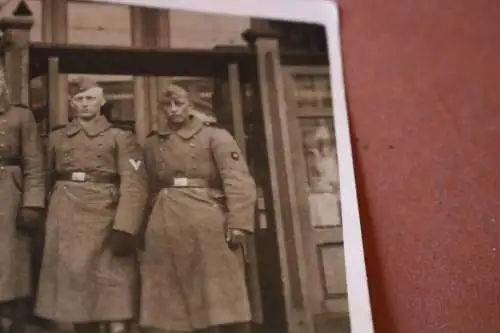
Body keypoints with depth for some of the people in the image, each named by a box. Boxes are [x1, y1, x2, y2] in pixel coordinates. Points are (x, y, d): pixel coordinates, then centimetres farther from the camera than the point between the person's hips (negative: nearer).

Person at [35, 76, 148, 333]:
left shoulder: (121, 137, 4)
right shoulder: (57, 138, 16)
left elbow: (134, 185, -6)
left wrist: (124, 228, -17)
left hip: (106, 220, -3)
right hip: (66, 223, 4)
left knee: (114, 299, -9)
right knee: (74, 292, 8)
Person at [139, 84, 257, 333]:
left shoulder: (215, 137, 4)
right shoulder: (152, 144, 18)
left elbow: (239, 182, -6)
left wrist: (238, 224, -18)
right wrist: (149, 227, 17)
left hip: (208, 222, -4)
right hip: (165, 227, 4)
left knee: (221, 304, -6)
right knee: (166, 303, 5)